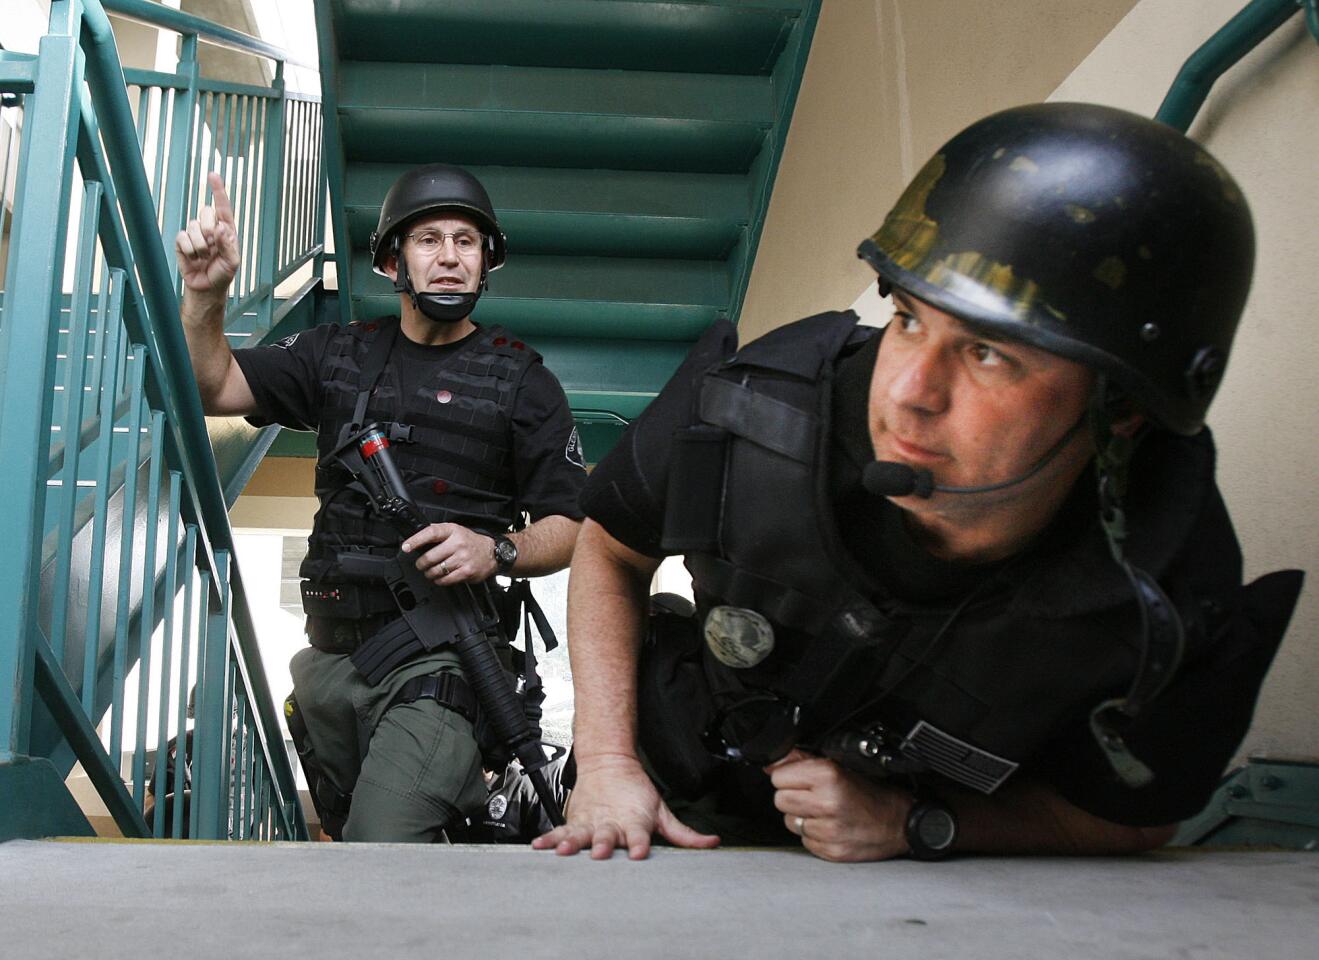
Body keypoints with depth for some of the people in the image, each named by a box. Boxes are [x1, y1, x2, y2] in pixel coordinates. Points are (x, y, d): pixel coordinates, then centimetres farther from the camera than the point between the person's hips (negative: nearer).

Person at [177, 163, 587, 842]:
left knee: (384, 847, -22)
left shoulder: (520, 378, 2)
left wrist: (497, 551, -20)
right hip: (331, 656, 5)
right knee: (344, 834, 20)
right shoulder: (340, 353, 12)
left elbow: (568, 529, 0)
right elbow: (213, 388, 5)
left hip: (440, 657, -5)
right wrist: (205, 294, -12)